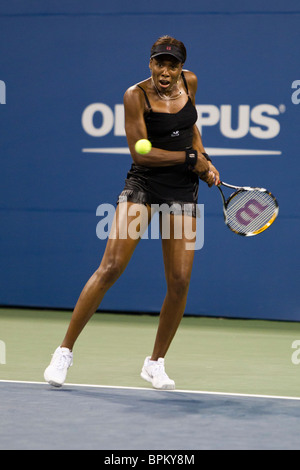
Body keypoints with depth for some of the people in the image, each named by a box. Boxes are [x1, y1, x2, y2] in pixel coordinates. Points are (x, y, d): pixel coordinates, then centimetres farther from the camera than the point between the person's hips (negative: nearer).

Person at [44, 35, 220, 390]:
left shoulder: (189, 82, 4)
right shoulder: (136, 95, -12)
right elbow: (140, 152, -16)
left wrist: (205, 162, 8)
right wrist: (192, 158, -14)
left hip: (183, 191, 4)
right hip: (142, 185, -4)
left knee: (179, 281, -3)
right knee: (111, 267, -16)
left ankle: (156, 362, 15)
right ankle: (65, 351, -6)